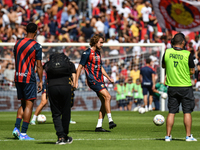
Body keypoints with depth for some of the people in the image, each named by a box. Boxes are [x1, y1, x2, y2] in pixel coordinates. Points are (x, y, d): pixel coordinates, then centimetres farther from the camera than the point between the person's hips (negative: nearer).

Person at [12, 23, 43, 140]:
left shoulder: (18, 43, 9)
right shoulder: (36, 46, -8)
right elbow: (39, 65, -9)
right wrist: (41, 81, -3)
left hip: (18, 77, 6)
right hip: (29, 78, -6)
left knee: (23, 104, 16)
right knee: (29, 105, -2)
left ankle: (16, 128, 2)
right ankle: (23, 133, -6)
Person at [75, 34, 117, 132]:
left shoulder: (97, 52, 18)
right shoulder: (87, 53, -7)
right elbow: (79, 67, -7)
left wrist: (108, 78, 22)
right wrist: (76, 82, -10)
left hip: (99, 80, 9)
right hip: (92, 80, -9)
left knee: (104, 102, 2)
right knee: (107, 96, -22)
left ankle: (99, 126, 5)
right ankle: (110, 121, -22)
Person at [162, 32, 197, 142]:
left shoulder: (167, 53, -4)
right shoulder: (187, 54, -11)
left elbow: (163, 66, 13)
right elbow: (192, 71, -2)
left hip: (172, 86, 3)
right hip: (185, 86, -3)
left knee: (171, 112, 8)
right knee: (187, 112, 4)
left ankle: (168, 136, 7)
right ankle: (188, 136, 4)